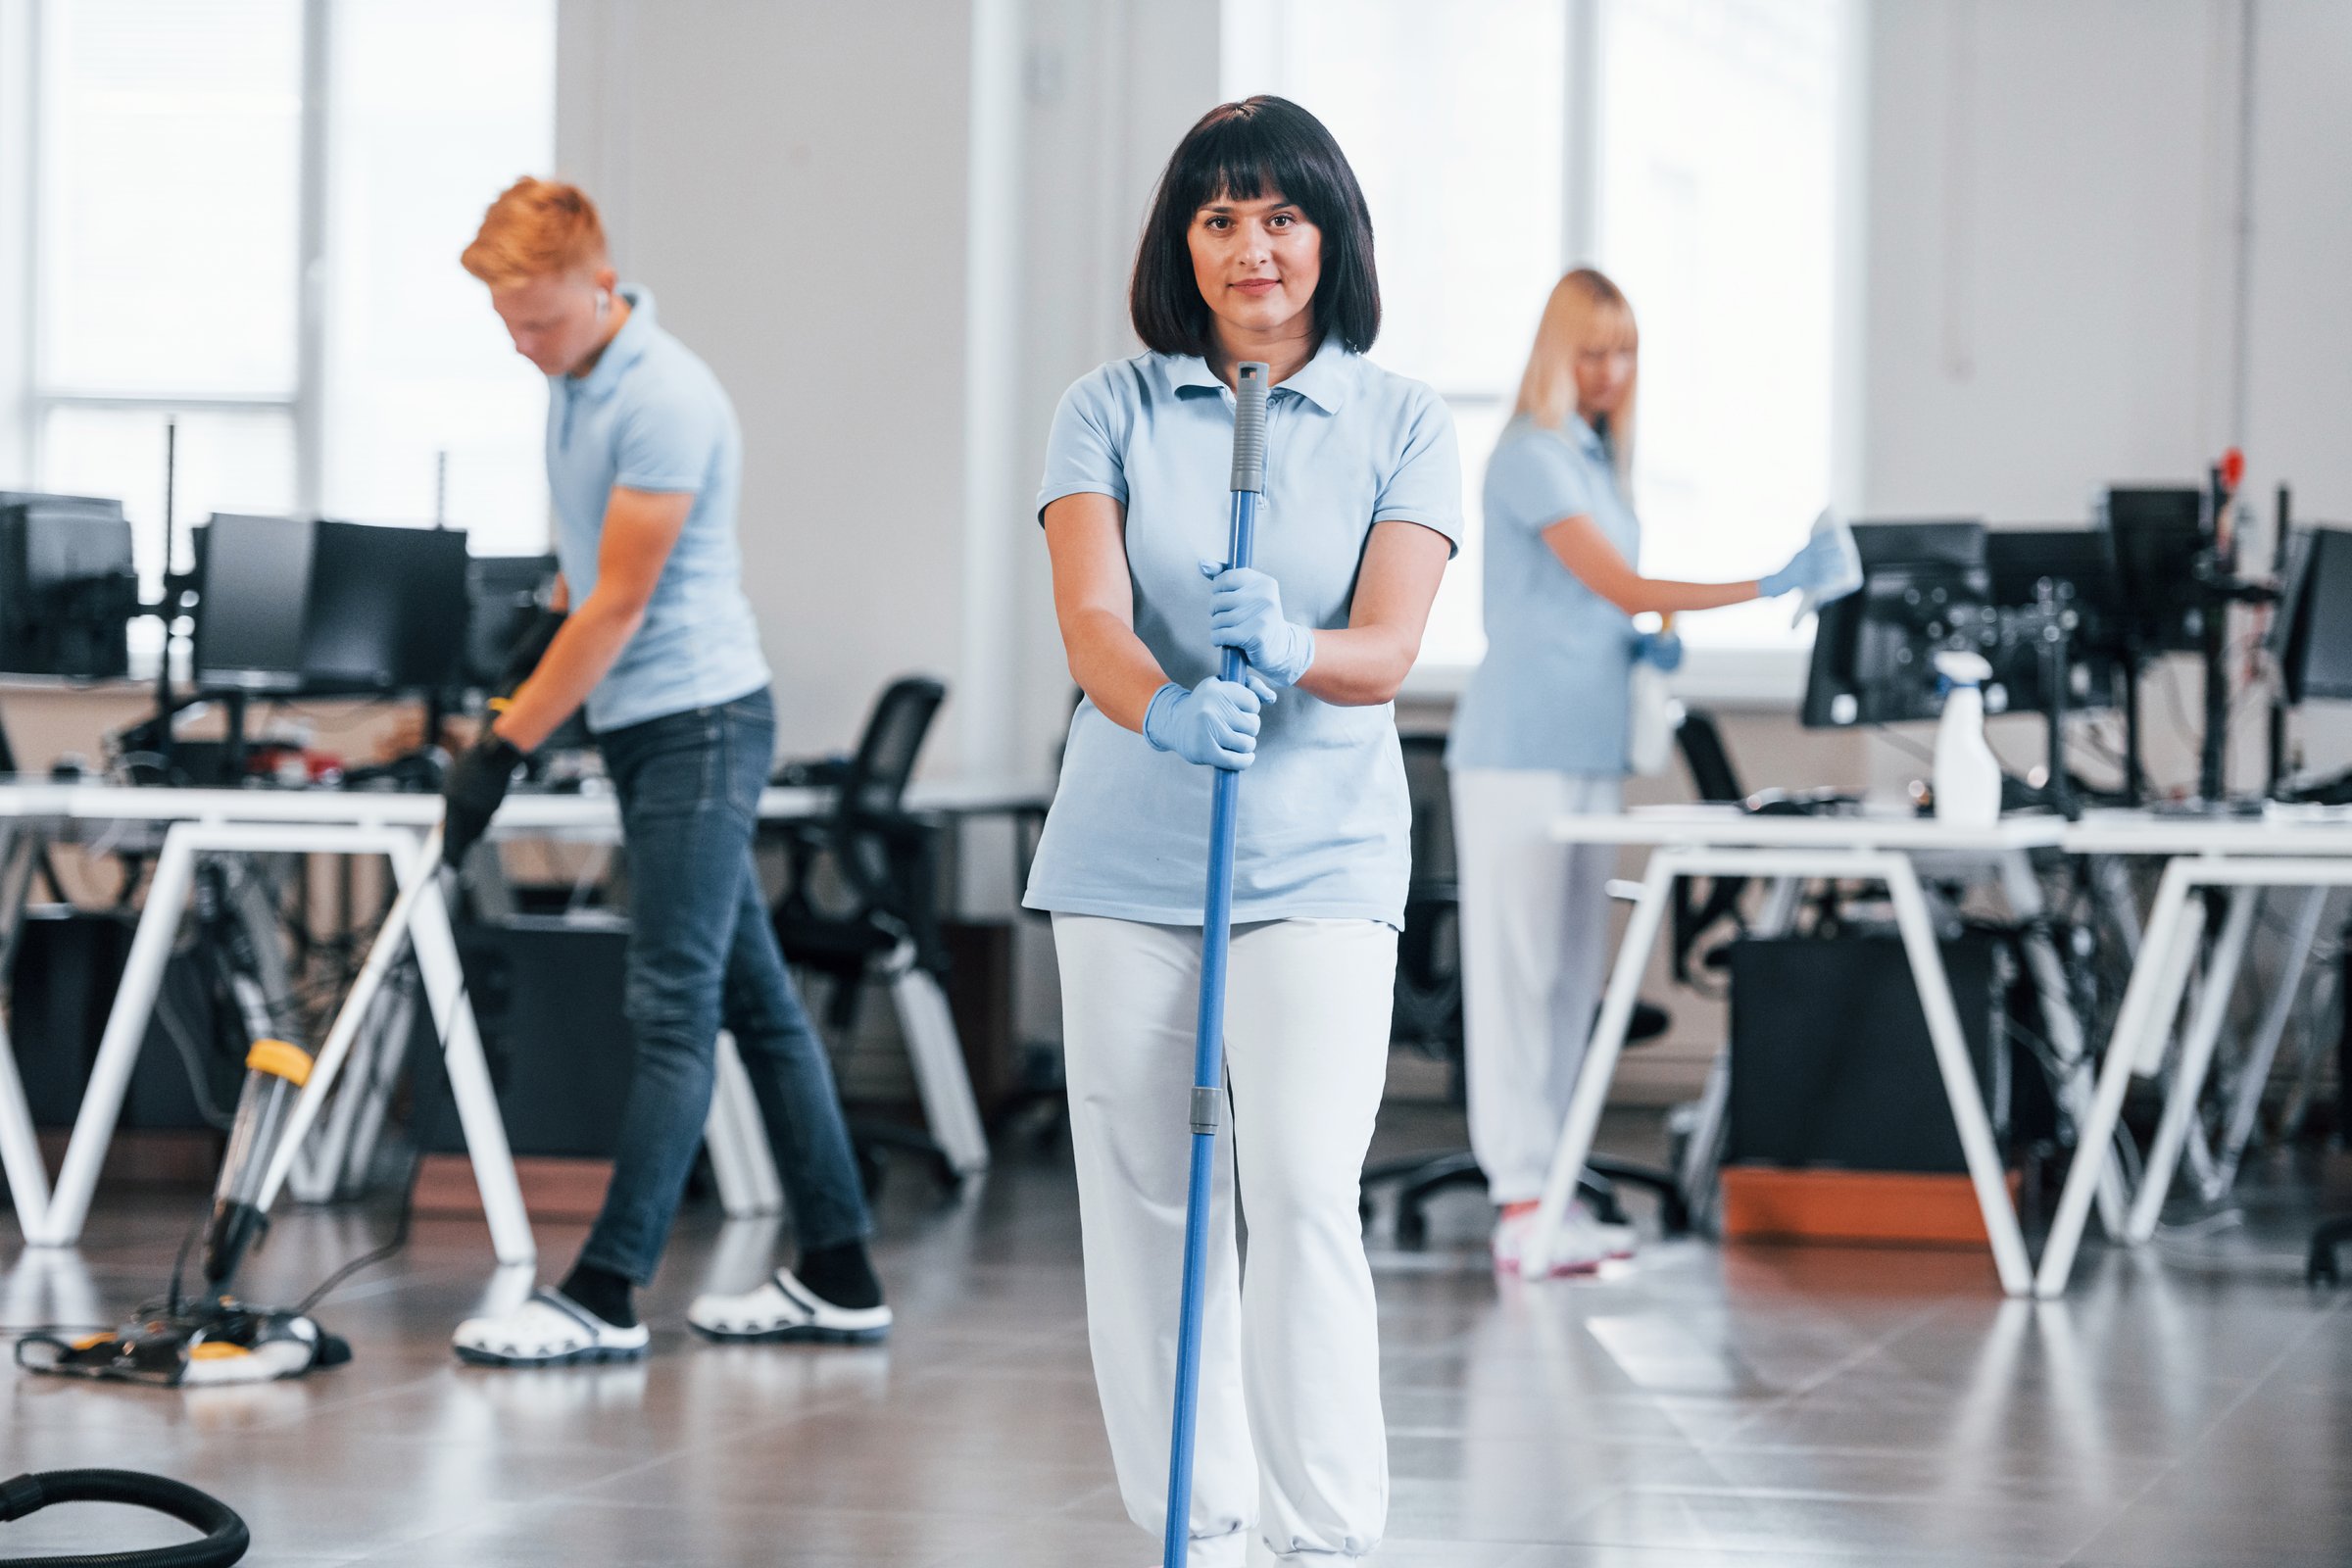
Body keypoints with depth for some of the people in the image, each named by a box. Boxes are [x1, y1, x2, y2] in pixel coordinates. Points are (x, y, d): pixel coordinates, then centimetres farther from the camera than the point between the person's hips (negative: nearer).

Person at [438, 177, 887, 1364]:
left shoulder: (668, 401, -19)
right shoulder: (573, 379, 10)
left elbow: (619, 607, -19)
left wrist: (502, 750, -16)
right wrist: (532, 702, 19)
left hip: (699, 721, -10)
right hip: (646, 725, 10)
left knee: (673, 1011, -9)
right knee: (753, 999, 10)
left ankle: (605, 1295, -10)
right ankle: (836, 1276, 14)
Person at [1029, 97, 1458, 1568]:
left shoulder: (1403, 424, 2)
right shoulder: (1112, 410, 3)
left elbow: (1387, 647, -10)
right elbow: (1089, 616, -12)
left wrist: (1287, 649, -32)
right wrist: (1165, 710, -34)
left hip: (1320, 855, -2)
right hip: (1130, 852, 2)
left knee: (1304, 1188, -15)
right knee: (1144, 1199, 5)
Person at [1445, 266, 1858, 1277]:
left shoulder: (1599, 459, 17)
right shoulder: (1532, 457, -11)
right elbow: (1621, 585, -18)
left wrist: (1643, 647, 6)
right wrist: (1770, 587, -22)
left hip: (1589, 753, 9)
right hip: (1520, 749, -9)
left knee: (1572, 973, 9)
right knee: (1517, 966, -8)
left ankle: (1544, 1188, 13)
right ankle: (1520, 1203, -8)